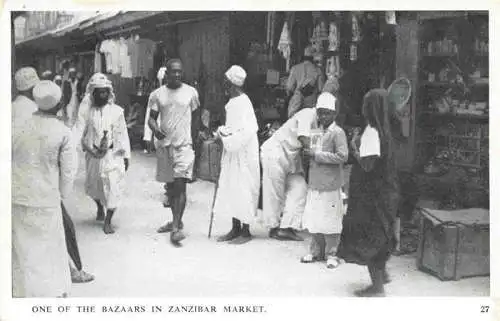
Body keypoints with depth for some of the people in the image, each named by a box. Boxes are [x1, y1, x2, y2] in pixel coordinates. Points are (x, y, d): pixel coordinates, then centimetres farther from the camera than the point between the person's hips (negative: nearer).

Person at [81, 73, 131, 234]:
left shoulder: (117, 111, -3)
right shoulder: (90, 112, 3)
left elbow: (122, 134, -1)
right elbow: (85, 134, 8)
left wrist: (126, 156, -1)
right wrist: (89, 147, -5)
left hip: (113, 156, -3)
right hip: (94, 155, 3)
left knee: (112, 188, -6)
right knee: (93, 185, 15)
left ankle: (108, 221, 4)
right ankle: (100, 208, 45)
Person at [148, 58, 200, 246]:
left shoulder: (191, 92, 2)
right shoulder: (157, 94, 3)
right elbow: (152, 117, 5)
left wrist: (195, 136, 16)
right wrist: (154, 128, -17)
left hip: (184, 145, -3)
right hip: (164, 144, 3)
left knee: (180, 185, -13)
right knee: (170, 186, 13)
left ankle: (176, 227, -14)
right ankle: (176, 221, 28)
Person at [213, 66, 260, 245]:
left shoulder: (242, 103, -18)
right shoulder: (232, 102, 10)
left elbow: (247, 131, -24)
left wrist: (227, 138, -17)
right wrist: (223, 131, -1)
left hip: (243, 154, -9)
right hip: (232, 152, 9)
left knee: (242, 191, -2)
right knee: (231, 190, 11)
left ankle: (246, 231, 9)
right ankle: (235, 229, 20)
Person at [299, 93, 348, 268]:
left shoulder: (338, 132, -8)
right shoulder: (315, 133, 14)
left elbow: (342, 156, -18)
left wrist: (317, 155, -16)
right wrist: (308, 153, 8)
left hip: (331, 185, -7)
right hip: (314, 183, 7)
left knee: (330, 221, 0)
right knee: (314, 219, 12)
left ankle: (331, 254, 12)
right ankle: (316, 251, 24)